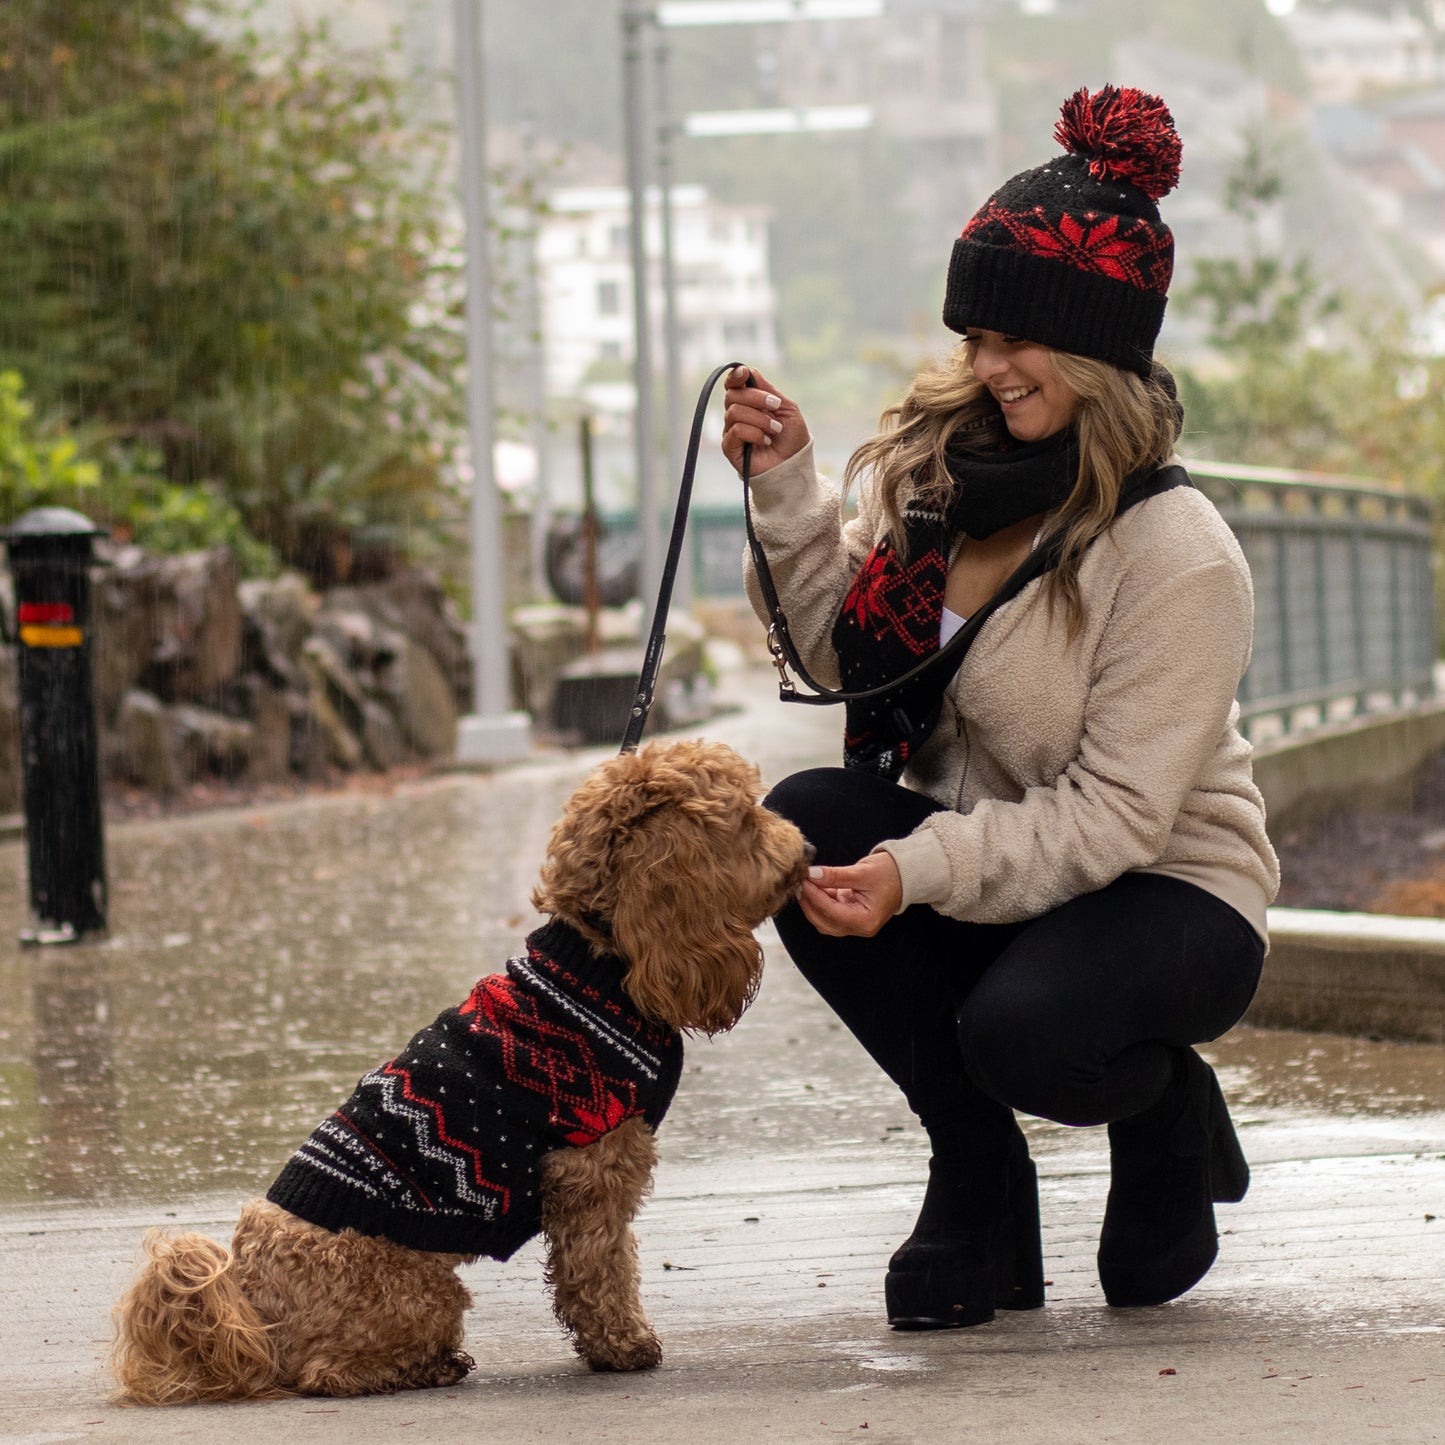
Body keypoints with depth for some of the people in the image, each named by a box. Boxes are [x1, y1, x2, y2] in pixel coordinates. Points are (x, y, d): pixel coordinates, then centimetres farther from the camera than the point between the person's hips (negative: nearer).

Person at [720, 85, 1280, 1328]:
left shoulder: (1180, 556, -22)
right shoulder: (939, 465, -2)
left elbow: (1115, 814, -24)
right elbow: (845, 652, 1)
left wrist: (918, 872, -34)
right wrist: (787, 485, -10)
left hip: (1165, 894, -6)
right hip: (983, 873, 6)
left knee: (1021, 1032, -36)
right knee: (805, 823, -22)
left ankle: (1169, 1118, 6)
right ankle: (980, 1188, -7)